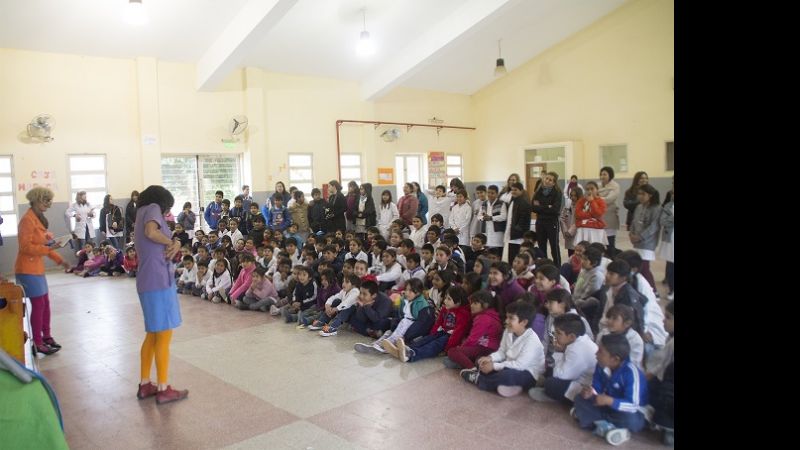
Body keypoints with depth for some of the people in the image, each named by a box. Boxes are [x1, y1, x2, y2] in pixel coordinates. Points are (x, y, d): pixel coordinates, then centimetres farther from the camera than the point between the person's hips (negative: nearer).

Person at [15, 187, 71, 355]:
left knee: (45, 303, 12)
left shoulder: (39, 218, 13)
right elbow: (25, 247, -21)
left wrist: (59, 260, 12)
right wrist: (48, 247, -30)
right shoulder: (27, 219, -16)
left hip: (37, 268, 9)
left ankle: (46, 337, 23)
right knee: (38, 304, -5)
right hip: (28, 270, -9)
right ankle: (37, 343, 4)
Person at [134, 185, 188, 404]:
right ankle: (163, 389, 4)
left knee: (153, 335, 17)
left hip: (148, 282, 9)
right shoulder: (152, 208, -3)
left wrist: (175, 245, -6)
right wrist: (172, 242, -7)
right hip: (159, 281, -9)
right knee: (164, 336, -3)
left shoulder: (142, 215, 23)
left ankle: (145, 384, 24)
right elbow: (151, 232, -24)